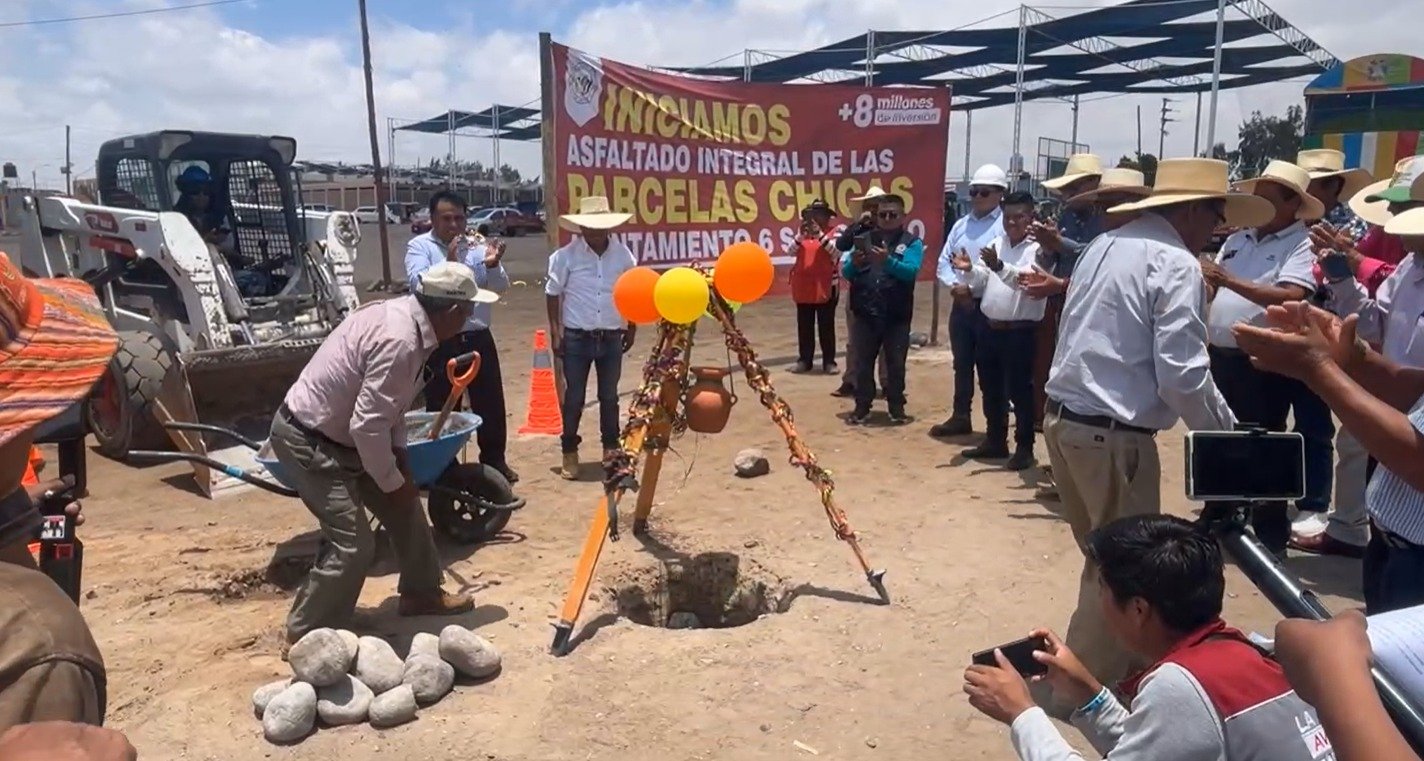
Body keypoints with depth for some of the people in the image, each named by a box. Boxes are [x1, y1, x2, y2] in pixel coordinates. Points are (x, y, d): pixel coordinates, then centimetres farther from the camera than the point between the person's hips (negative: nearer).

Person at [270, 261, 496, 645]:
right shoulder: (399, 340, -30)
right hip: (308, 441, -10)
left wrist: (400, 460, 6)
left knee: (405, 509, 16)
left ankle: (421, 593, 33)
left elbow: (387, 405, 11)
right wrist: (393, 482, -16)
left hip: (339, 433, 10)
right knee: (353, 545, -10)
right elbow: (368, 426, -30)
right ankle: (305, 635, 7)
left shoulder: (402, 314, 1)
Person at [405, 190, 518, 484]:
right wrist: (449, 263, -32)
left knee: (491, 403, 10)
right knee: (441, 407, 5)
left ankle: (495, 460, 25)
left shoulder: (477, 246, 9)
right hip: (439, 342, -3)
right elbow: (418, 283, -18)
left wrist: (492, 265, -19)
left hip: (478, 338, 3)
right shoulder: (419, 246, -1)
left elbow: (501, 287, 2)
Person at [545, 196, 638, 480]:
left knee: (609, 396, 12)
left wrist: (631, 329, 9)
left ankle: (611, 448, 25)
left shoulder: (623, 254, 1)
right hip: (576, 337, -2)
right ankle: (569, 452, 16)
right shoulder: (566, 255, -7)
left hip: (612, 338, 2)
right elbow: (553, 293, -1)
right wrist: (555, 331, -6)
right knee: (574, 397, 4)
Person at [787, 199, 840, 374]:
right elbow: (792, 252, -2)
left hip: (826, 287, -4)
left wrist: (820, 235, -27)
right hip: (803, 287, 4)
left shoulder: (834, 233, -2)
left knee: (827, 326, 2)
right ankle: (804, 360, 16)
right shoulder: (803, 233, 8)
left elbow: (836, 251, -18)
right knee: (804, 326, 8)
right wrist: (801, 235, -18)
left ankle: (829, 361, 7)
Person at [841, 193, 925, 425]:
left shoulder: (912, 242, 2)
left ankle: (897, 407, 20)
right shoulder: (866, 238, 10)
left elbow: (911, 271, -16)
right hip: (865, 313, 2)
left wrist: (888, 260, -32)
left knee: (896, 363, 7)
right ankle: (862, 407, 18)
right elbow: (846, 273, 4)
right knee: (863, 363, 8)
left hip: (897, 315, -2)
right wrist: (854, 263, -19)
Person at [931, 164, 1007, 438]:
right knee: (962, 364, 15)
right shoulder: (961, 224, 12)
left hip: (990, 307, -6)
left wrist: (971, 287, -18)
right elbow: (943, 262, 8)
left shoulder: (1006, 226, -8)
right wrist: (955, 285, -10)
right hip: (960, 305, 6)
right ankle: (960, 417, 28)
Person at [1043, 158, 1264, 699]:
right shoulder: (1175, 263, -12)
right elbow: (1181, 375, -18)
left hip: (1062, 418, 9)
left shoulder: (1104, 246, 13)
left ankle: (1088, 664, 34)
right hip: (1113, 434, -9)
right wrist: (1227, 434, -4)